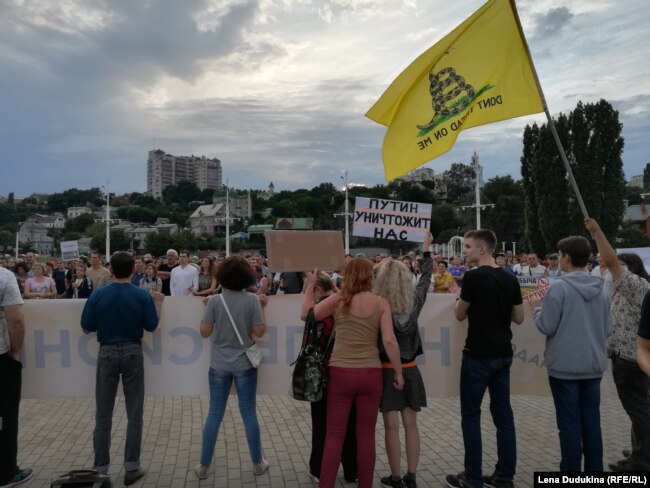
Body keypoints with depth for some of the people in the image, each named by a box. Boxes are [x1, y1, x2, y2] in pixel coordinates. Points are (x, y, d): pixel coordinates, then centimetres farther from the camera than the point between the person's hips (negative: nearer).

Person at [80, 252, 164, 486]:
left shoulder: (97, 295, -7)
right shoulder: (143, 295, -9)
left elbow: (87, 327, 0)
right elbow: (151, 326, -2)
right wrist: (158, 303, 11)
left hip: (107, 353, 1)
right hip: (132, 353, -1)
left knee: (103, 414, 11)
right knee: (134, 413, 7)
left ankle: (101, 468, 18)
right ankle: (131, 467, 11)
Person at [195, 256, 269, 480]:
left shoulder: (215, 301, -8)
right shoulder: (252, 300, -10)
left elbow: (204, 332, -5)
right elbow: (260, 331, -9)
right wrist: (261, 310, 5)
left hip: (219, 365, 1)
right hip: (244, 364, -1)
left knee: (214, 414, 11)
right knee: (249, 413, 10)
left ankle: (204, 466, 21)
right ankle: (258, 463, 23)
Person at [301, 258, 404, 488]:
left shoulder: (338, 300, -3)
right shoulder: (381, 303, -2)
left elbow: (305, 315, 6)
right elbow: (389, 341, -8)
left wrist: (310, 286, 16)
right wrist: (398, 372, 2)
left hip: (340, 373, 0)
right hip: (370, 374, 1)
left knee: (334, 435, 8)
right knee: (366, 435, 13)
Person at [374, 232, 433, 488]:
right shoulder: (414, 302, -5)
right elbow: (426, 277, 12)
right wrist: (427, 249, 23)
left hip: (386, 371, -3)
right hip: (410, 370, 4)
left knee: (391, 426, 5)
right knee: (410, 424, 11)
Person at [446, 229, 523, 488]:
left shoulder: (473, 277, -15)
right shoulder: (510, 279, 5)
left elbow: (460, 315, -6)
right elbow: (519, 318, 10)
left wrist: (460, 297, 12)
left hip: (478, 355, -7)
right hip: (503, 354, 7)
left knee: (471, 414, 4)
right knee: (503, 412, 13)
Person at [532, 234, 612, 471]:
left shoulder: (560, 287, -17)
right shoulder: (601, 288, 3)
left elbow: (546, 327, -14)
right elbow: (608, 329, 10)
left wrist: (537, 308, 3)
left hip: (565, 366, -6)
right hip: (594, 365, 6)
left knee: (570, 424, 4)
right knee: (591, 422, 15)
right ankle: (594, 471, 25)